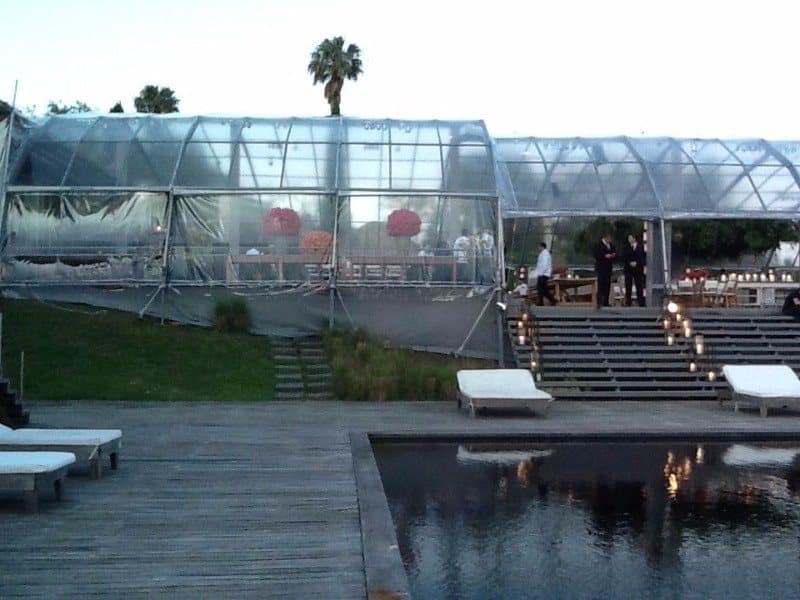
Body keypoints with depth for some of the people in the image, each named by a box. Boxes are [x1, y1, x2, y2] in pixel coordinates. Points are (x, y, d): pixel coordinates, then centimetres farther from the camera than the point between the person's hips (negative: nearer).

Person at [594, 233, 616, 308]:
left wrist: (614, 255, 2)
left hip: (608, 268, 7)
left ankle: (606, 302, 14)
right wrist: (605, 256, -20)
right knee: (601, 285, -9)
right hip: (601, 268, -7)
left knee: (607, 285, 7)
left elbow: (614, 251, 24)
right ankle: (599, 302, -8)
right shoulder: (599, 245, -9)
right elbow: (596, 256, -14)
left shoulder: (610, 245, 13)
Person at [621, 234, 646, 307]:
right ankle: (627, 303, 2)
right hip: (628, 269, 1)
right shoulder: (626, 247, 8)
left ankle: (641, 302, 0)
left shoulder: (641, 247, 4)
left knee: (639, 286, -2)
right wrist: (630, 263, -11)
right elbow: (624, 258, 2)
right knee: (628, 286, -1)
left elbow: (643, 258, 0)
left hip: (638, 269, -1)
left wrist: (636, 263, -12)